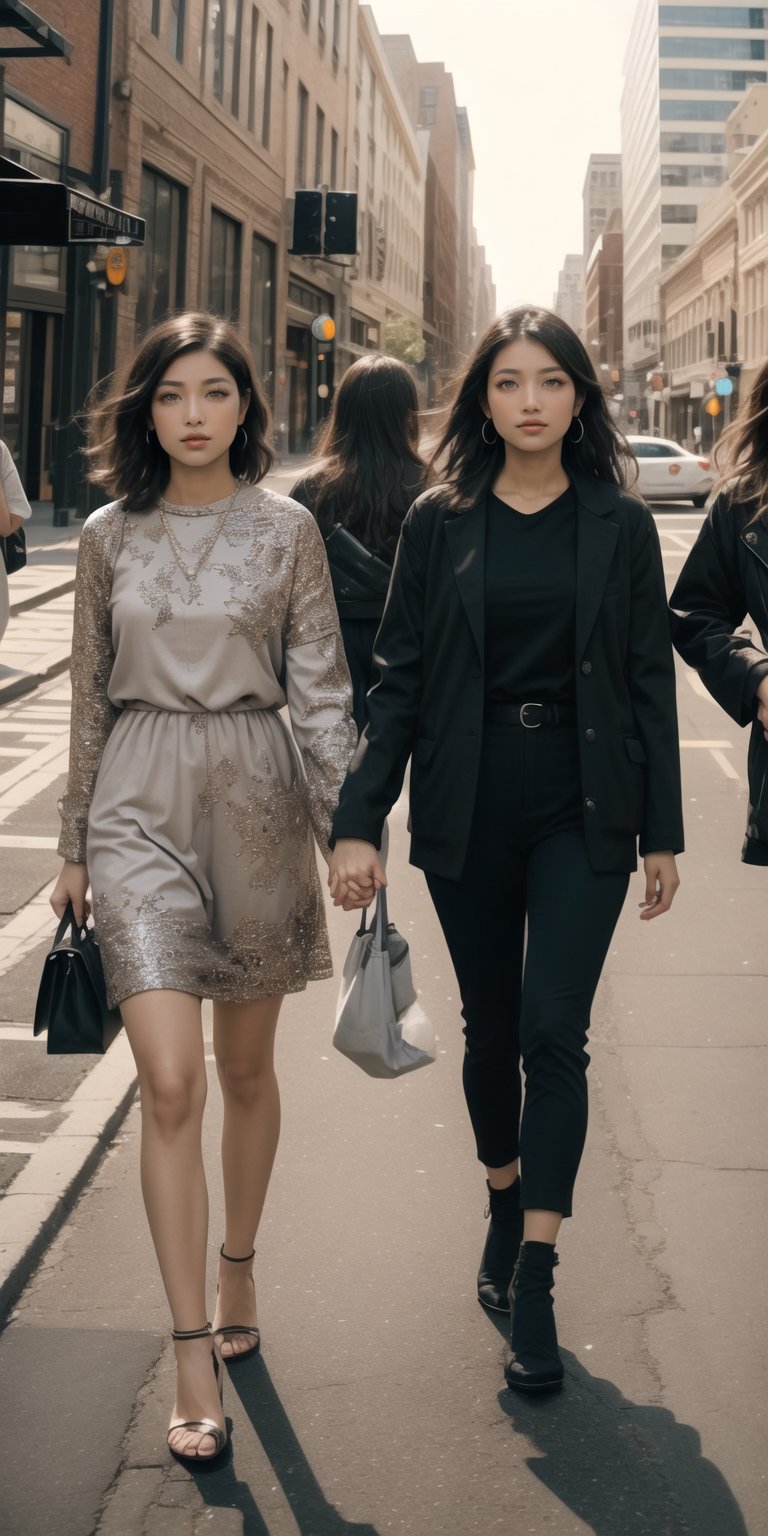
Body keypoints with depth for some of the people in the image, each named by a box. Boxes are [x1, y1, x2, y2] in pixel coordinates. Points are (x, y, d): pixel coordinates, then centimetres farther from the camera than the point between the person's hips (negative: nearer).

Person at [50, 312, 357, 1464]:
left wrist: (348, 825, -8)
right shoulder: (110, 536, 5)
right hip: (139, 804, 0)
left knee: (246, 1067, 13)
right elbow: (91, 700, 10)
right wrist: (75, 848, 12)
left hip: (254, 797, 0)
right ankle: (196, 1366, -5)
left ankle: (238, 1277, 36)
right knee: (170, 1081, -9)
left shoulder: (286, 530, 1)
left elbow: (320, 686, 0)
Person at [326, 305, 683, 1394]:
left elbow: (651, 680, 3)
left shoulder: (620, 526, 1)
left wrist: (662, 833, 2)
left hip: (582, 813, -1)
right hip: (468, 812, 2)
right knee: (490, 1027, 13)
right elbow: (400, 678, 1)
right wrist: (360, 821, -7)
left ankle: (534, 1284, -3)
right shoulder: (440, 522, 2)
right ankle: (505, 1210, 35)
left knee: (554, 1030, -8)